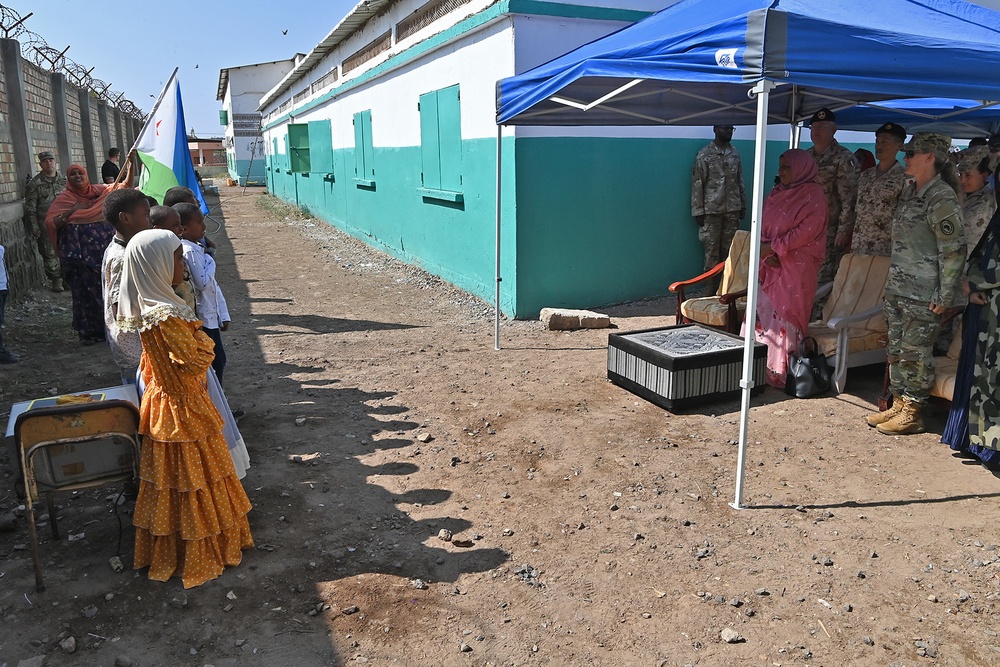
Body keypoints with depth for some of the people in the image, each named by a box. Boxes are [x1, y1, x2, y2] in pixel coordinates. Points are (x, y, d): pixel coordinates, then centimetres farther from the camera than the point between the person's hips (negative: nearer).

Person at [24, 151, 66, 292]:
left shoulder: (64, 180, 9)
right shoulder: (35, 183, -2)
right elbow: (30, 209, -2)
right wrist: (35, 229, -6)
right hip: (46, 226, -3)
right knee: (50, 254, -1)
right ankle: (55, 281, 8)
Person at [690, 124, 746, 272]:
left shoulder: (735, 154, 8)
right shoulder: (704, 155, -7)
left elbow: (740, 182, 13)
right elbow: (697, 185, -8)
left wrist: (743, 205, 11)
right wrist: (698, 212, -10)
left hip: (732, 209, 4)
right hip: (711, 210, -4)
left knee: (729, 248, 8)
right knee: (712, 249, 2)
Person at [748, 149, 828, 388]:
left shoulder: (813, 195, -5)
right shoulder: (777, 193, 15)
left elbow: (808, 229, -15)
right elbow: (763, 225, 12)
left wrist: (774, 247, -17)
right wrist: (767, 252, -5)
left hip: (796, 267, -7)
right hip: (771, 263, 7)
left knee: (785, 314, -7)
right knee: (763, 311, 3)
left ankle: (782, 372, -1)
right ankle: (760, 366, 10)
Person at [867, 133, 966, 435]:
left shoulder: (941, 197, -15)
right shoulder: (910, 191, 12)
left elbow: (954, 250, -17)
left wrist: (945, 296, -17)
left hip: (923, 294, -9)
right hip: (897, 288, 9)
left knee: (915, 353, -1)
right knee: (896, 350, 14)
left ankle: (912, 413, 11)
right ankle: (899, 404, 26)